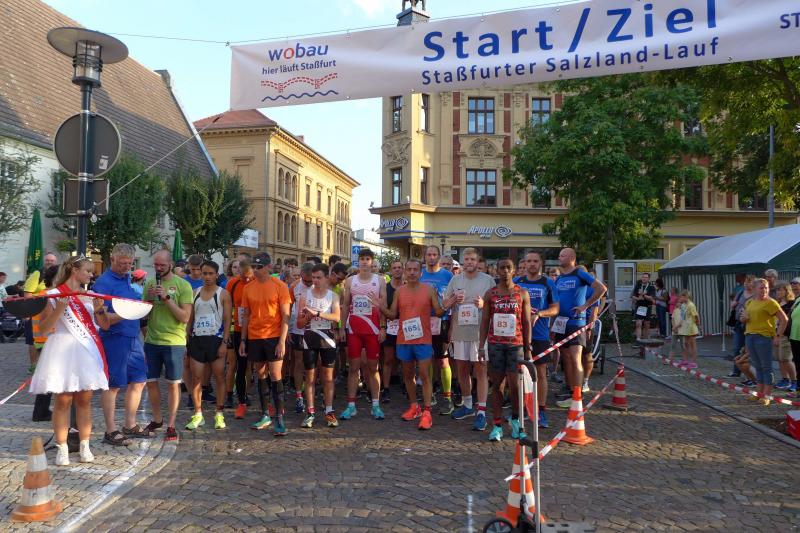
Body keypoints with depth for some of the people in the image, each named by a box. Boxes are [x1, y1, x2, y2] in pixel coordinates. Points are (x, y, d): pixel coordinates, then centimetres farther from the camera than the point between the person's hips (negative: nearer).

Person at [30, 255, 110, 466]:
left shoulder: (91, 295, 12)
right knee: (63, 400, -2)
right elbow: (44, 327, -5)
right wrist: (59, 309, -19)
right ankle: (61, 449, 6)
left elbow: (105, 325, 9)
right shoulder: (55, 294, -1)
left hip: (87, 351, 4)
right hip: (63, 351, -4)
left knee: (84, 400, 6)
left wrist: (99, 309, -9)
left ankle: (85, 447, 12)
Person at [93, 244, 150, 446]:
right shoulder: (104, 282, -11)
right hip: (114, 339, -8)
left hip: (133, 338, 8)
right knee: (113, 385, 1)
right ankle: (111, 431, 12)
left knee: (138, 381, 13)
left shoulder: (128, 278, 14)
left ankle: (130, 425, 27)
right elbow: (101, 317, -17)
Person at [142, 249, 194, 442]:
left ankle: (171, 425, 11)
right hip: (151, 341, 4)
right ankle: (157, 419, 30)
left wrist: (167, 298, -19)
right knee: (151, 381, 11)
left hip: (174, 342, -4)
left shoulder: (183, 285, -7)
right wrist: (148, 298, -9)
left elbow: (185, 317, -12)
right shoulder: (149, 284, 7)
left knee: (173, 383, 2)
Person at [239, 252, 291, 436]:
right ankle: (265, 416, 21)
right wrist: (243, 340, 9)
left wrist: (282, 341, -13)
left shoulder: (280, 286, -6)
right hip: (254, 338, 4)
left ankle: (279, 418, 2)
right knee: (261, 376, 11)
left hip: (274, 337, -4)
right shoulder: (248, 288, 6)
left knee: (275, 377, -4)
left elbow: (285, 316, -6)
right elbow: (246, 316, 13)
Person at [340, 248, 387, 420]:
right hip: (353, 329, 1)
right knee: (353, 367, 3)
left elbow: (384, 305, 2)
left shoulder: (379, 280, 4)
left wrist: (383, 327, -6)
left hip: (373, 329, -1)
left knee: (373, 367, 4)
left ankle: (376, 405, 11)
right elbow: (345, 306, 10)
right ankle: (351, 405, 7)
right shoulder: (350, 281, 8)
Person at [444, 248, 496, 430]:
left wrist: (483, 304, -18)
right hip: (460, 332, 4)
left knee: (480, 370, -5)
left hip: (480, 332, -4)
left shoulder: (488, 280, -1)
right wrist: (453, 300, -9)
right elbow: (444, 304, 12)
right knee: (462, 368, 13)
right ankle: (467, 405, 30)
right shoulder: (455, 280, 9)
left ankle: (481, 412, -3)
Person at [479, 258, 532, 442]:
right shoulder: (490, 294, 6)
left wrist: (528, 349, 1)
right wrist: (481, 346, -1)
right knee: (496, 384, 4)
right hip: (495, 344, 1)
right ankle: (497, 425, 11)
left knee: (514, 385, -2)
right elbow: (485, 321, 6)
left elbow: (526, 322, 5)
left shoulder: (522, 293, 4)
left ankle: (515, 419, 22)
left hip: (515, 344, -1)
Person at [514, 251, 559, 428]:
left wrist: (538, 314, -18)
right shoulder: (516, 282, 6)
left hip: (540, 334, -1)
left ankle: (541, 411, 12)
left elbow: (555, 309, -1)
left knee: (541, 373, 4)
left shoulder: (548, 283, 2)